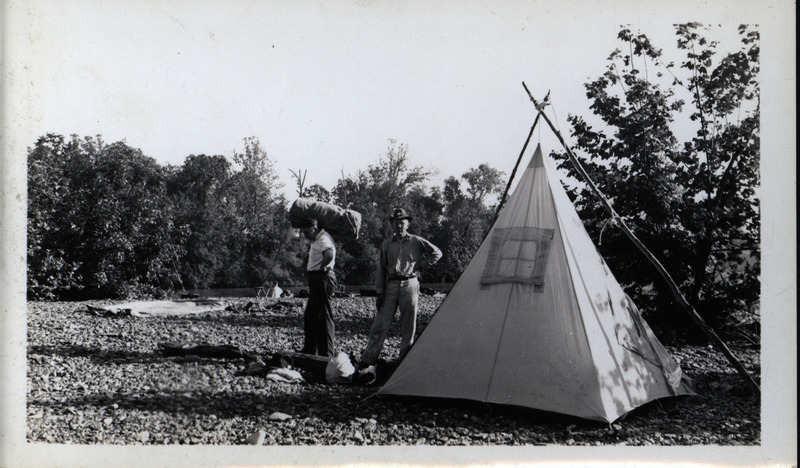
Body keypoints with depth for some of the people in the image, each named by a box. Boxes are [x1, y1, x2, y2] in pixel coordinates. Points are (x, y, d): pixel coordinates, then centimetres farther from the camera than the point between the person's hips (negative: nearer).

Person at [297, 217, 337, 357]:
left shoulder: (323, 239, -15)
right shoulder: (317, 239, 17)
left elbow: (329, 255, -35)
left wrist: (321, 267, -20)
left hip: (323, 279, -11)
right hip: (316, 281, 11)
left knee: (323, 318, -7)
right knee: (309, 317, 17)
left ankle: (326, 354, -2)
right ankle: (310, 350, 27)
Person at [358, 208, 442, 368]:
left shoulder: (416, 242, 3)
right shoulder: (386, 244, 9)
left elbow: (437, 253, 8)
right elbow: (381, 269, 10)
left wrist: (420, 265, 0)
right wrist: (380, 292, 3)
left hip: (409, 285, -1)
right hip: (391, 285, 2)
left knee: (408, 325, 3)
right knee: (380, 324, -1)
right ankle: (367, 360, 2)